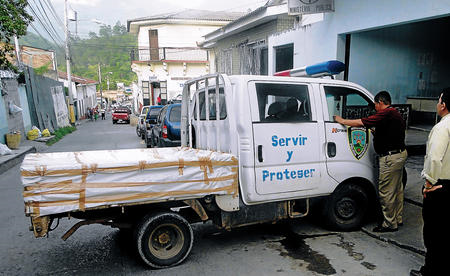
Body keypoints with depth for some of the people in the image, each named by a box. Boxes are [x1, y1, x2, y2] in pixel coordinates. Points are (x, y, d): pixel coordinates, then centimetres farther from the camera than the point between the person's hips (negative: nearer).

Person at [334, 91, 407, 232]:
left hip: (391, 158, -11)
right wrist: (376, 132, 21)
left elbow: (361, 122, -20)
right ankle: (398, 219, 32)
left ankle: (390, 224, 8)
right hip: (400, 153, 11)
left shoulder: (386, 113, -18)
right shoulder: (395, 113, 14)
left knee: (386, 191, -2)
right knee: (397, 189, 19)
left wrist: (342, 121, -7)